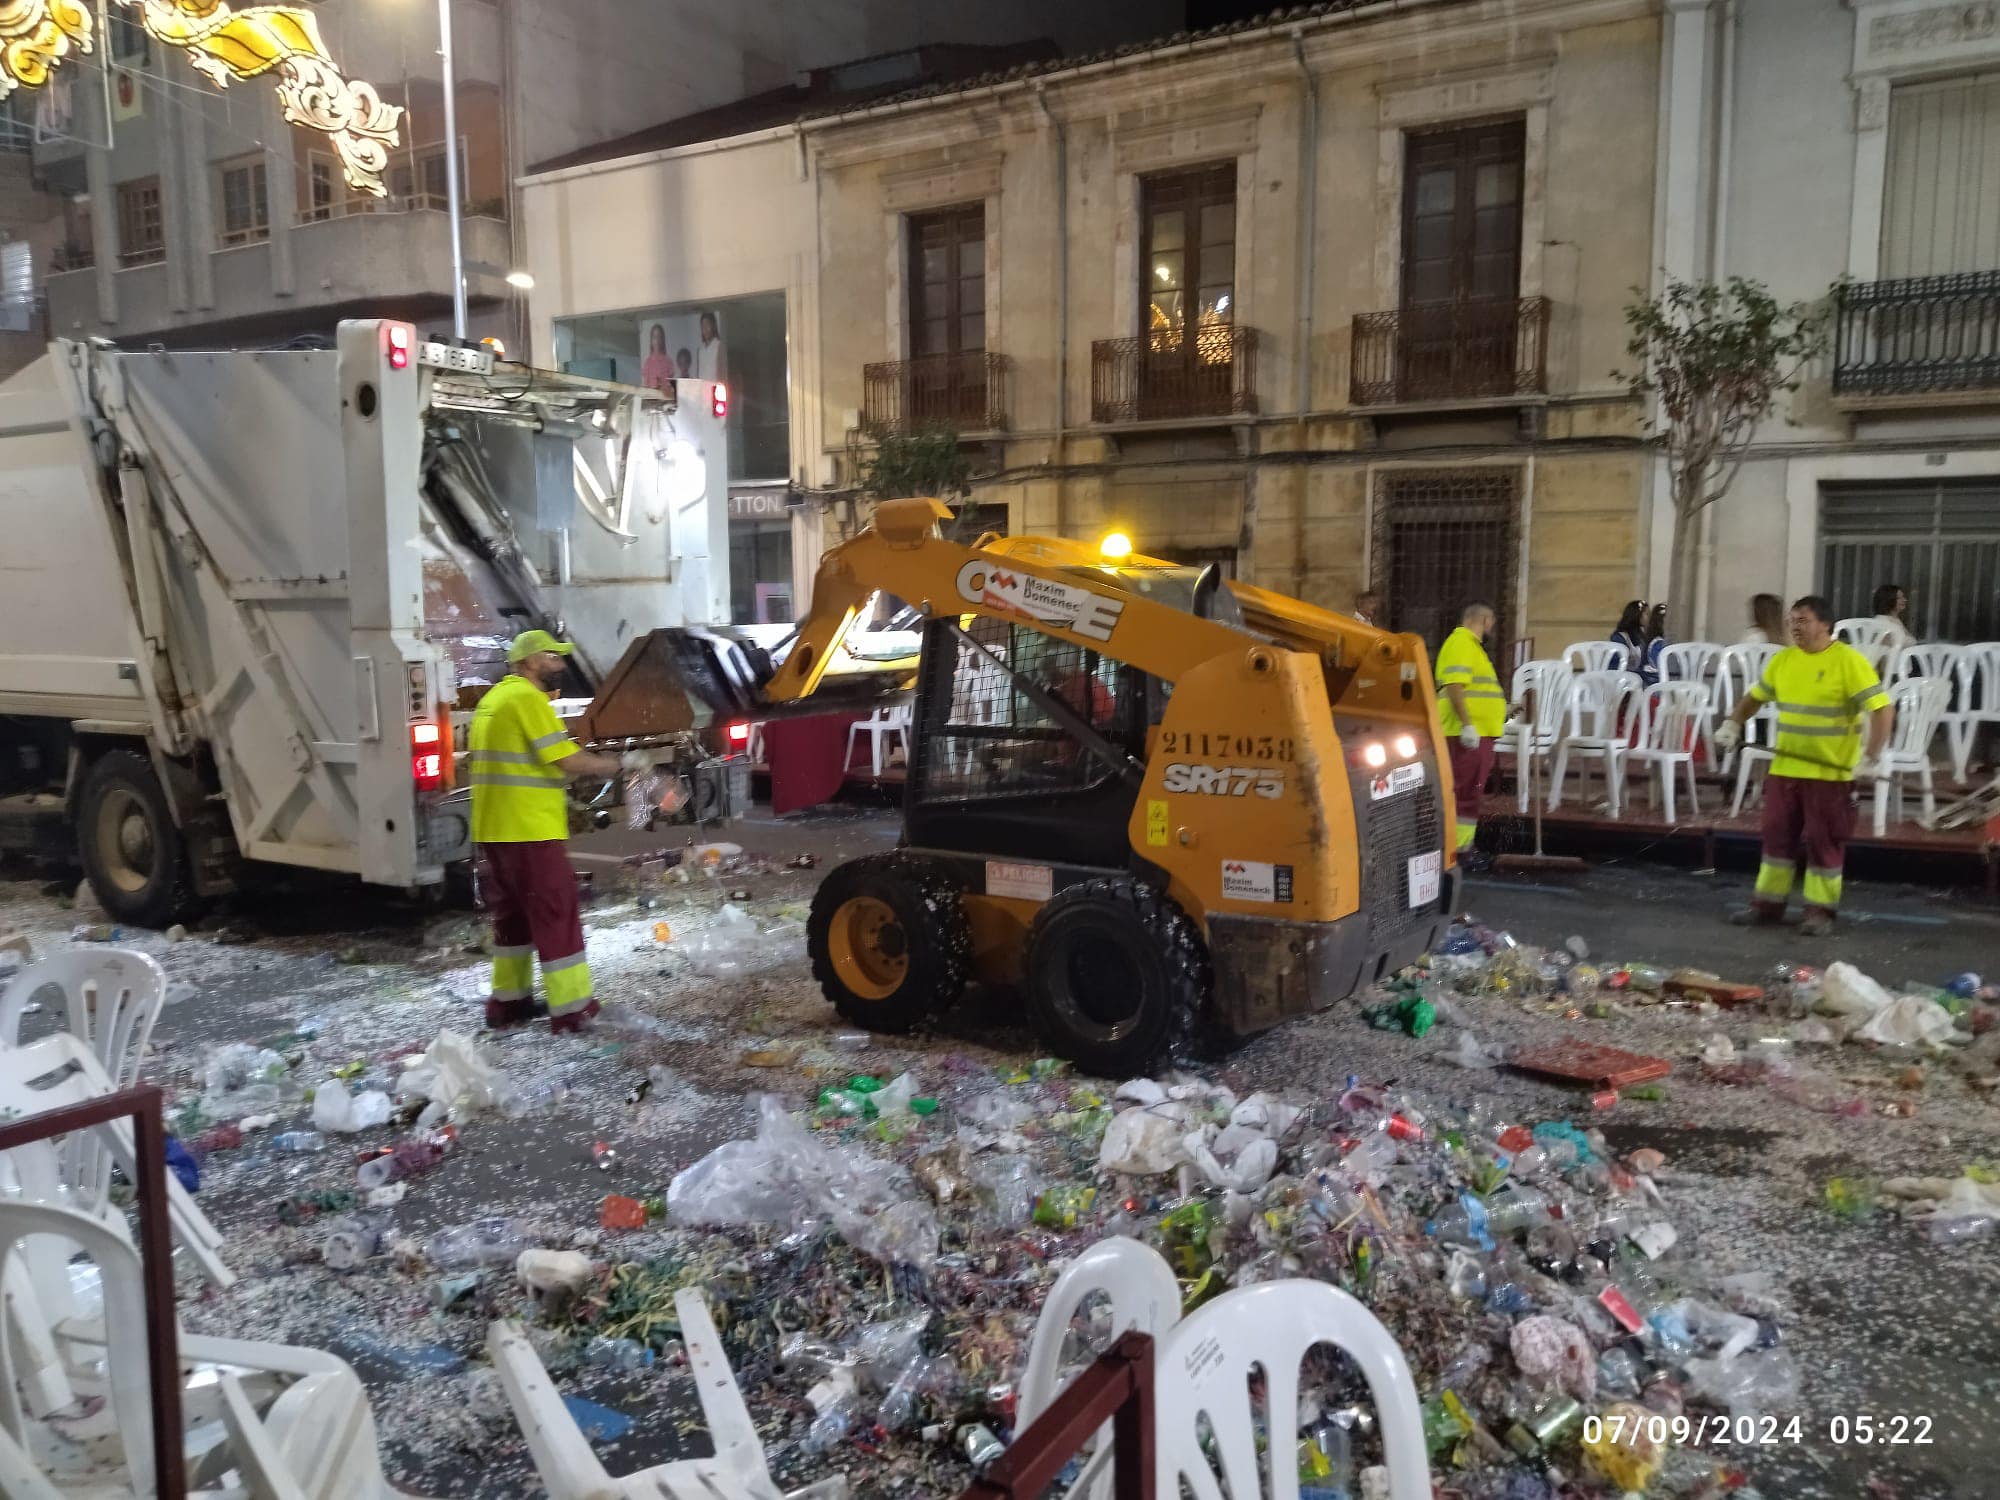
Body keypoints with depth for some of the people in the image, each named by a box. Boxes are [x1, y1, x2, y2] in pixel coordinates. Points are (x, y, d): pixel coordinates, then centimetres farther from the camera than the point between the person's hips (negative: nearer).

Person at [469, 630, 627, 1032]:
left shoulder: (492, 698, 16)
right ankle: (571, 1010, 0)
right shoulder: (527, 698, -13)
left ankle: (507, 1002, 23)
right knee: (556, 915, -3)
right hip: (530, 831, -9)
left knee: (512, 915, 17)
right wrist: (610, 764, -2)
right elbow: (568, 760, -17)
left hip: (491, 830, 9)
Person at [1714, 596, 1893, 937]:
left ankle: (1821, 910, 13)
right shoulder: (1783, 659, 7)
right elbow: (1755, 696, 21)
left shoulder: (1849, 661, -10)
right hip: (1784, 767, 5)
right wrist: (1732, 724, 5)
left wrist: (1870, 757, -21)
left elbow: (1882, 709, -14)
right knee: (1777, 835, 9)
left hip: (1830, 772, -5)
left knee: (1824, 841, 2)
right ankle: (1768, 902, 19)